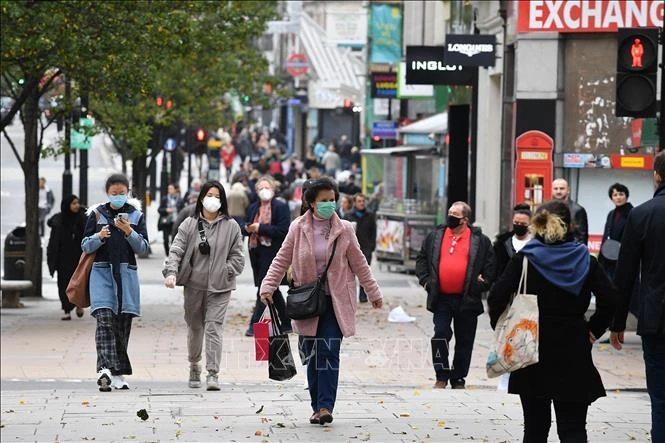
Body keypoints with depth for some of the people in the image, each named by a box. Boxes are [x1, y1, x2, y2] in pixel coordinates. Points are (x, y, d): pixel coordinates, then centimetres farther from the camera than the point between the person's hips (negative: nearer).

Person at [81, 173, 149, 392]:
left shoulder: (136, 215, 9)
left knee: (123, 324, 3)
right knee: (104, 320, -17)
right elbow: (85, 246, 6)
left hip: (126, 273, 2)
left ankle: (118, 374, 13)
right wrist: (99, 236, -13)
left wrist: (129, 232, -12)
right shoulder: (97, 214, 7)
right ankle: (105, 369, -29)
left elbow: (143, 247, 4)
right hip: (102, 272, -2)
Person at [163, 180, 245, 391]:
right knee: (194, 327, 14)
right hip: (194, 285, 2)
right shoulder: (189, 224, 3)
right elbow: (176, 250, -4)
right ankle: (194, 367, 32)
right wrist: (171, 272, -19)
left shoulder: (231, 226, 3)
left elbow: (238, 256, 5)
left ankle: (213, 374, -12)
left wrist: (225, 272, -7)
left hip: (219, 287, -2)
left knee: (214, 328, -10)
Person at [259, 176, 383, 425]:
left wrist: (373, 292, 15)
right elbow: (282, 260, 4)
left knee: (329, 353, -12)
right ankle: (317, 407, 12)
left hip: (335, 301, -1)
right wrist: (268, 287, -7)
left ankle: (325, 406, -15)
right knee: (312, 356, 5)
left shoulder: (344, 230, 3)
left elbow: (358, 264, 11)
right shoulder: (298, 228, 1)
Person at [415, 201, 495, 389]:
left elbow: (491, 265, 5)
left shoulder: (480, 240, 1)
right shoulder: (435, 236, 8)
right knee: (440, 335, -4)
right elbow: (421, 259, 15)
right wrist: (425, 279, 3)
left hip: (467, 300, -1)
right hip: (441, 298, 1)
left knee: (464, 341, 6)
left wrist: (482, 284, -5)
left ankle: (458, 379, 17)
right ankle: (441, 376, 8)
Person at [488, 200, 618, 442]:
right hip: (573, 352, 0)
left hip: (532, 350, 0)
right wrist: (593, 330, 4)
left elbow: (497, 297, -13)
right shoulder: (585, 260, 0)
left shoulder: (524, 259, -3)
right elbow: (610, 300, -8)